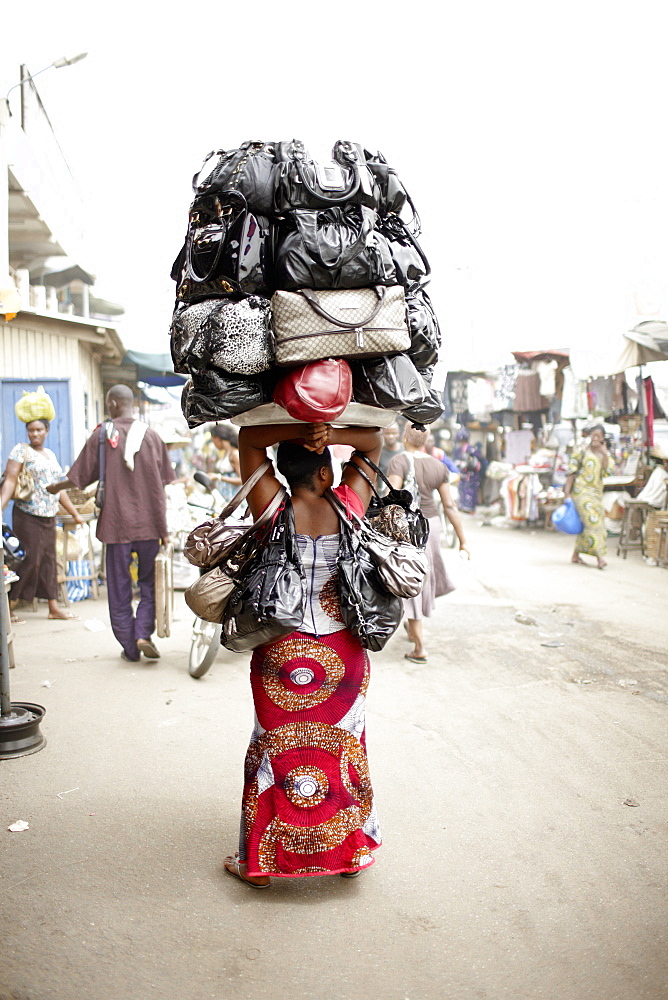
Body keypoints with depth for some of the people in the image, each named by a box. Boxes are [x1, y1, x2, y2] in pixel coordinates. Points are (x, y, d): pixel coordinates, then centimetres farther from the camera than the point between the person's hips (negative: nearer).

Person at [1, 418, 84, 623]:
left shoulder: (50, 455, 16)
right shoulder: (20, 450, -3)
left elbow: (59, 489, 20)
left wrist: (75, 514, 20)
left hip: (49, 517, 6)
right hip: (28, 516, -6)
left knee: (49, 561, 8)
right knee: (31, 560, -9)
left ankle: (53, 608, 12)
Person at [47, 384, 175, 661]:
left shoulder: (101, 436, -2)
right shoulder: (151, 436, 2)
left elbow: (80, 479, 1)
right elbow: (163, 483, 3)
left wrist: (56, 488, 22)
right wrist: (163, 529, 9)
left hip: (116, 524, -1)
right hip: (149, 524, 1)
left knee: (119, 588, 9)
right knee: (150, 583, 12)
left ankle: (130, 648, 14)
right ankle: (143, 633, -6)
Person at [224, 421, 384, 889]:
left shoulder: (273, 509, -12)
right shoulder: (349, 507, -8)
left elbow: (248, 437, -2)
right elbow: (373, 441, 5)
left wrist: (299, 430, -16)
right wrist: (330, 434, -13)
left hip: (283, 653, -1)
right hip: (343, 654, 2)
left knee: (275, 749, 12)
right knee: (343, 748, 18)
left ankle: (259, 861, 26)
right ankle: (351, 851, 33)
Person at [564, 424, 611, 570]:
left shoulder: (603, 452, 13)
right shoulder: (581, 450, -3)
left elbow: (606, 471, -1)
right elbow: (572, 472, -6)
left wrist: (604, 454, -11)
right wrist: (567, 493, -11)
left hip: (596, 492, 6)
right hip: (582, 491, -6)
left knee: (585, 524, 7)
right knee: (592, 520, -15)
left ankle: (575, 555, 17)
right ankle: (599, 556, -18)